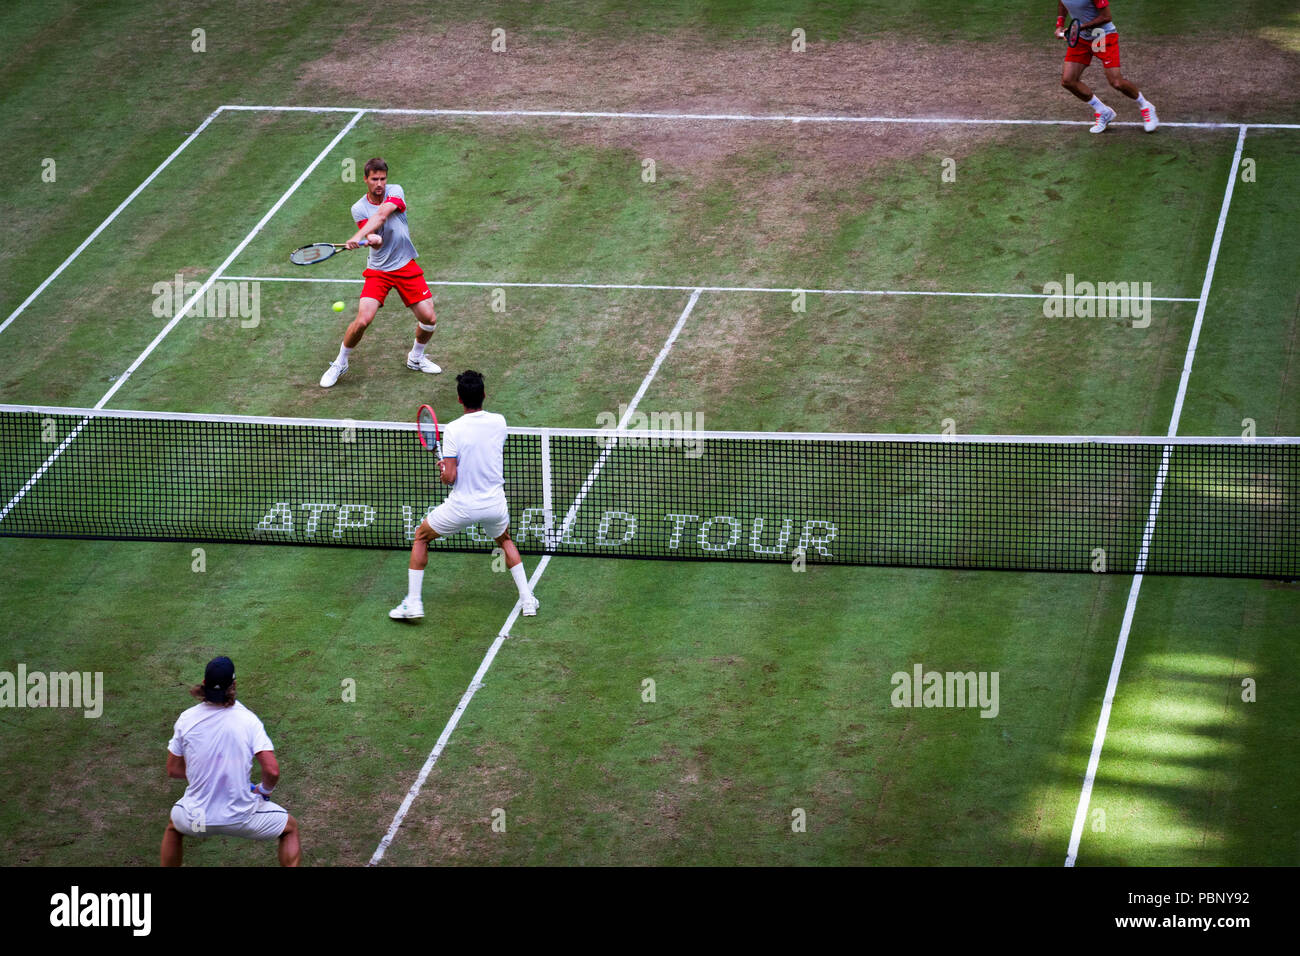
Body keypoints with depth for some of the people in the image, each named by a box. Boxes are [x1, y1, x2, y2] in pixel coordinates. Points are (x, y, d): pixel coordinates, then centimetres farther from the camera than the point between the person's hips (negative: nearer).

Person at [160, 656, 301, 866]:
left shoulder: (186, 719, -7)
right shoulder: (247, 719, -13)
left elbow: (173, 770, 2)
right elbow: (272, 771, -18)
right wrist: (264, 791, 3)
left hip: (196, 818, 2)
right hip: (241, 817, -2)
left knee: (173, 827, 38)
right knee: (290, 828, 25)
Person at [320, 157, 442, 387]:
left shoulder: (395, 192, -7)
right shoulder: (359, 208, -4)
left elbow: (381, 215, -26)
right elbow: (373, 239, -18)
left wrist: (358, 238, -38)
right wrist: (372, 240, -43)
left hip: (406, 266, 1)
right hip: (378, 270, -1)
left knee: (429, 318, -4)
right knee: (363, 319, -16)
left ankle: (416, 358, 25)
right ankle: (340, 363, 7)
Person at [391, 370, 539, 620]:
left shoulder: (453, 430, -18)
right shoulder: (499, 422, -5)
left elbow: (450, 477, -19)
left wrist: (443, 470, 4)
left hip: (462, 506, -4)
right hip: (495, 503, 4)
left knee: (421, 536, 19)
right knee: (505, 541, 34)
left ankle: (413, 602, 14)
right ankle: (527, 600, 25)